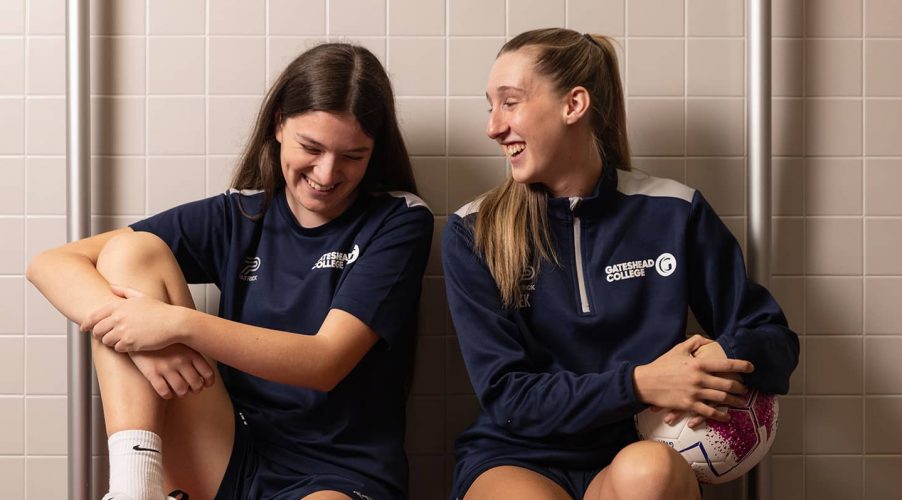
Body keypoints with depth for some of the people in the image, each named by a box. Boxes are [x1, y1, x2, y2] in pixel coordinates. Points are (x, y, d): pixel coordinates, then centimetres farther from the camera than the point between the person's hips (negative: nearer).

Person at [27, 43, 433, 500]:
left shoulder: (399, 222, -2)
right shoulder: (237, 217, 5)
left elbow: (325, 362, -13)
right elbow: (52, 263, -1)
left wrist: (179, 324, -20)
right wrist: (136, 333, -20)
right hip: (223, 463, 5)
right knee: (132, 252, -10)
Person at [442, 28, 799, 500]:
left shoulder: (673, 213, 1)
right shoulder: (473, 234, -1)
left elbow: (773, 338, 8)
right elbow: (505, 395, -6)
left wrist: (725, 360, -17)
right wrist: (638, 385, -19)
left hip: (636, 452, 2)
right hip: (515, 459, -1)